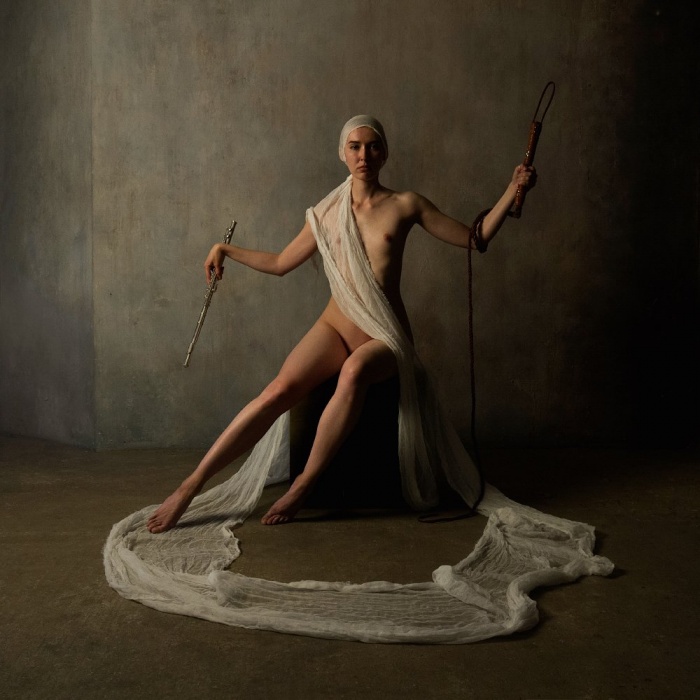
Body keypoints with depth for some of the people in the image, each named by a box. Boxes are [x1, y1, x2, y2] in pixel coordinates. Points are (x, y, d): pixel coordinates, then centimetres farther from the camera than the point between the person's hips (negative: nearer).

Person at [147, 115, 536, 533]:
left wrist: (514, 190, -2)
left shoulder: (405, 205, 3)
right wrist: (226, 250, 15)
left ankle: (304, 485, -24)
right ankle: (190, 487, -20)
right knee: (280, 390, -25)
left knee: (354, 371, -38)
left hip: (386, 337, -2)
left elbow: (475, 239, 6)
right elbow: (280, 263, 21)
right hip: (334, 328, 2)